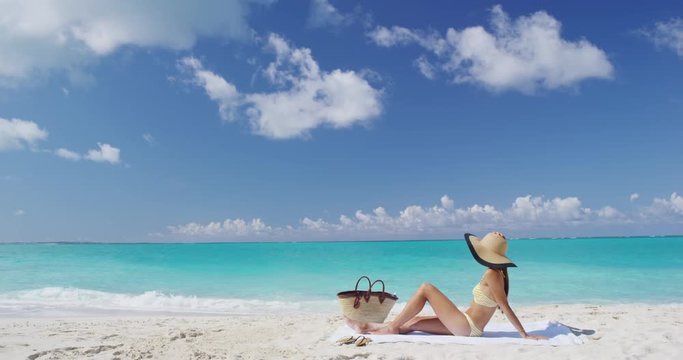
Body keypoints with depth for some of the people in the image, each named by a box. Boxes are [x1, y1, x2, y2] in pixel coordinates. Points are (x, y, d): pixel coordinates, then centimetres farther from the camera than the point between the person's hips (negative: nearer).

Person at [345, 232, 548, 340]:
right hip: (466, 326, 9)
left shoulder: (491, 274, -18)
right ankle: (369, 328, 14)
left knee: (426, 288, -8)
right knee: (414, 322, 10)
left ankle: (392, 327, -1)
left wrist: (524, 335, -17)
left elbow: (505, 307, -18)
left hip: (464, 326, -9)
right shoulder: (499, 273, 9)